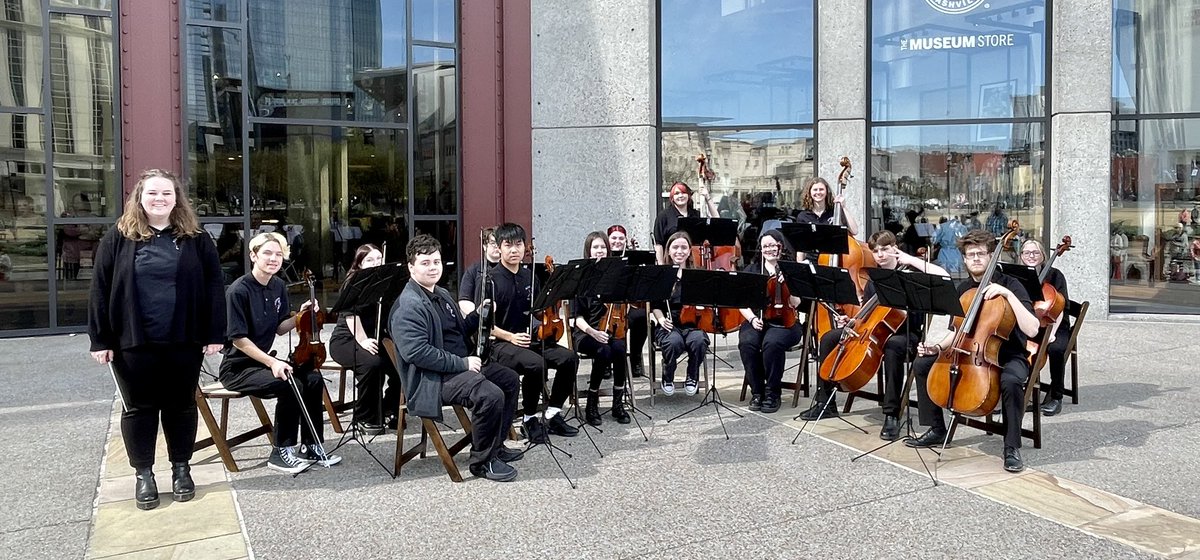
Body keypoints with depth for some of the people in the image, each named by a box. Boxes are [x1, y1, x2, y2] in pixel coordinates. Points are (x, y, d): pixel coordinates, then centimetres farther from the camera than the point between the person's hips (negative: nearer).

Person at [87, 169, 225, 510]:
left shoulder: (196, 239, 1)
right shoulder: (118, 239, 1)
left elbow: (213, 286, 0)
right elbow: (101, 290, 0)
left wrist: (215, 334, -6)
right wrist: (100, 339, -4)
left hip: (184, 341, 0)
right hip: (133, 341, 0)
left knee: (181, 405, 11)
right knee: (139, 407, 10)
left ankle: (181, 468, 26)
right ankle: (143, 473, 24)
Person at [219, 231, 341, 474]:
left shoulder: (278, 287, 4)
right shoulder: (238, 290, -18)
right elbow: (238, 339, -19)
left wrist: (300, 316, -7)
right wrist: (272, 362, -25)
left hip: (263, 360, 7)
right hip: (238, 367, -7)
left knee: (313, 378, -14)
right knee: (289, 385, -29)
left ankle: (311, 446, -1)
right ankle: (281, 452, -13)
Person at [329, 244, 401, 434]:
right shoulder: (353, 283, -5)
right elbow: (351, 315, -19)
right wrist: (363, 341, -33)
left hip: (374, 339, 5)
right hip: (346, 339, -5)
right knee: (372, 363, -35)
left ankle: (388, 411, -2)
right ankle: (364, 417, -16)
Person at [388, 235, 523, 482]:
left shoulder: (442, 294, 15)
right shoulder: (408, 306, -18)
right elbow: (416, 352, -28)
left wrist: (478, 316, 4)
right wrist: (462, 363, -24)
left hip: (460, 365, 11)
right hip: (432, 378, -11)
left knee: (510, 380, 15)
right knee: (491, 395, -29)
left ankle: (496, 445, 25)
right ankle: (482, 461, -8)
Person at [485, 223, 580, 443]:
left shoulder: (529, 275, 11)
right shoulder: (491, 280, -7)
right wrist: (510, 336, -20)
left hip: (530, 339, 6)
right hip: (500, 343, -6)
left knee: (569, 358, -15)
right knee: (536, 364, -34)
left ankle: (553, 414, -1)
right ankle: (530, 419, -11)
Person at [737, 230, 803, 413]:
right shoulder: (752, 270, 14)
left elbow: (794, 303, -6)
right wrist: (752, 318, -10)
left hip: (784, 322, -2)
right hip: (756, 321, 2)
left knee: (772, 342, -35)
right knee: (747, 342, -31)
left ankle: (772, 393, -17)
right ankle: (757, 391, -14)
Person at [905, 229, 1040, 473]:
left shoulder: (1010, 285, -12)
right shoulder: (963, 289, 5)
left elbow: (1031, 329, -25)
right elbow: (956, 332, 14)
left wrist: (1008, 295, -30)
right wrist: (938, 347, -5)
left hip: (1008, 356, -6)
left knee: (1011, 381, -39)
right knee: (923, 364, -7)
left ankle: (1012, 447, -20)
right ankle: (937, 430, 6)